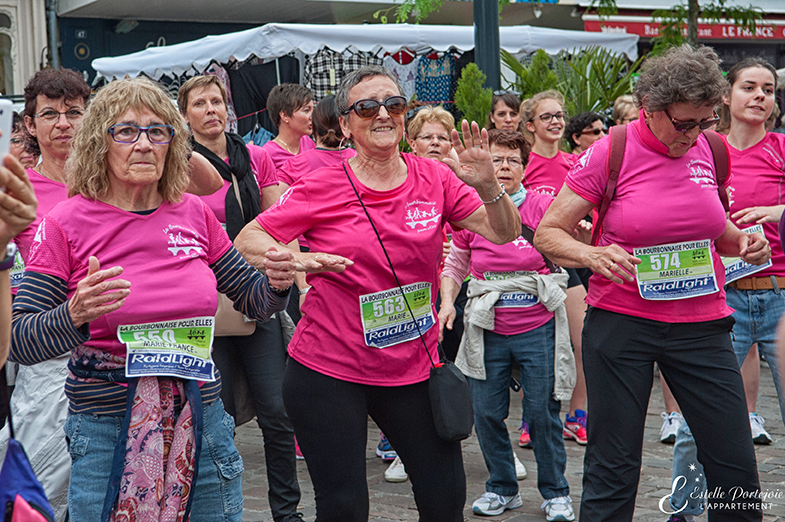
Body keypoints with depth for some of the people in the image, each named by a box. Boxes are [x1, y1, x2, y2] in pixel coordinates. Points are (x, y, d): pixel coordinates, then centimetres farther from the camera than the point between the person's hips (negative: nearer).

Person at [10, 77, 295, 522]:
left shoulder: (194, 214, 3)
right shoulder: (67, 223, -7)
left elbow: (251, 300, 15)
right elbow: (19, 342, -9)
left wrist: (277, 284, -7)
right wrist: (76, 316, -27)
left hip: (201, 422, 3)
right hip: (108, 430, -3)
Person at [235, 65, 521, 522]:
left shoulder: (434, 179, 1)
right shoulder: (323, 188, -7)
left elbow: (505, 233, -2)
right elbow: (248, 240, -6)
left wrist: (487, 186, -21)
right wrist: (296, 260, -25)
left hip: (412, 369, 3)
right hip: (329, 370, -3)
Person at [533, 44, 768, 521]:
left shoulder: (708, 149, 5)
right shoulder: (610, 154, -7)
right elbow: (547, 233, -5)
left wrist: (742, 241, -1)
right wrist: (591, 255, -25)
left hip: (702, 323, 4)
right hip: (622, 321, -3)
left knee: (737, 468, 3)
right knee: (613, 469, 1)